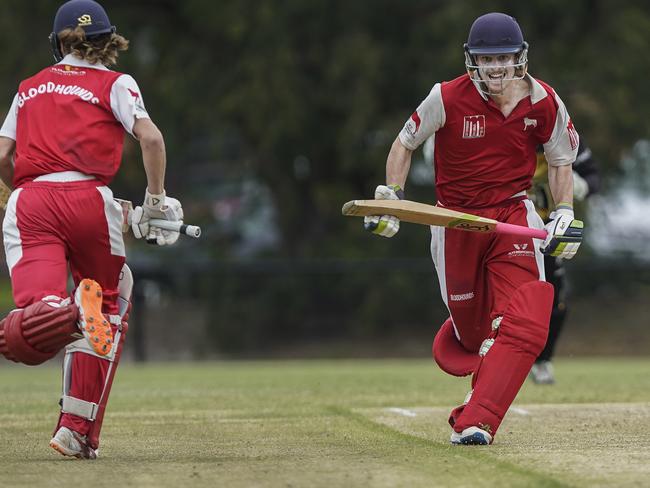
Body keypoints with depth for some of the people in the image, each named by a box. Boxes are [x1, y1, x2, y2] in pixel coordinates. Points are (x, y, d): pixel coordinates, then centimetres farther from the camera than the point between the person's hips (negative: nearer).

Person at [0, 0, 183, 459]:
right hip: (89, 201, -1)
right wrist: (156, 201, 6)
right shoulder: (115, 84, 13)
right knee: (109, 306, 21)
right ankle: (78, 430, 15)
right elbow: (150, 137, -3)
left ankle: (52, 313, -53)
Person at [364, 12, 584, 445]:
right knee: (472, 330, 7)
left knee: (525, 325, -20)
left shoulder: (544, 103, -6)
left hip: (514, 215, 1)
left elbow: (561, 160, 10)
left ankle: (474, 422, -22)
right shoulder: (448, 98, -12)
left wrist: (565, 213, -3)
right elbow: (405, 144, 3)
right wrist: (391, 197, -7)